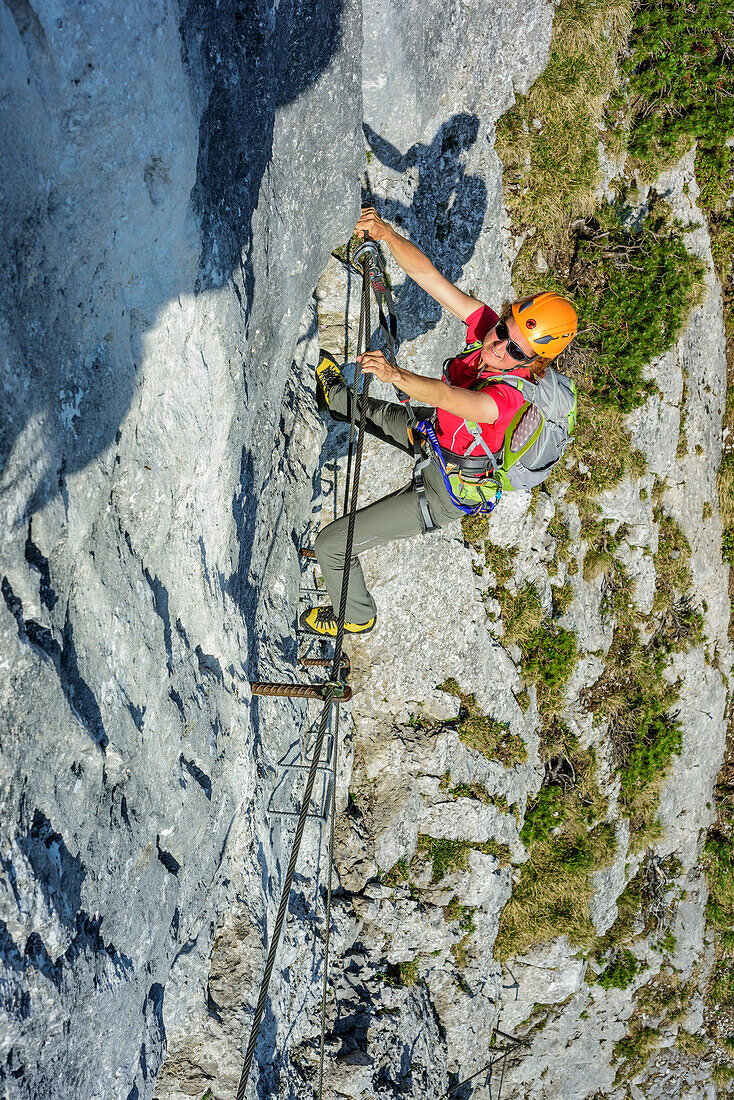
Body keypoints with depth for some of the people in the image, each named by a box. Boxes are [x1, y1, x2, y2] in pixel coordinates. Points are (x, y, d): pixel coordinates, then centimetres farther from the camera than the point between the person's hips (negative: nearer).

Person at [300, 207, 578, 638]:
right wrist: (385, 233, -37)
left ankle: (356, 617, 30)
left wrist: (396, 375, -77)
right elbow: (426, 273, -23)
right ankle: (337, 395, 72)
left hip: (444, 493, -7)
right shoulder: (487, 325, -19)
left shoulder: (509, 398, -40)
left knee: (332, 544, 1)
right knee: (377, 411, 35)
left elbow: (445, 397, -60)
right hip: (436, 431, 8)